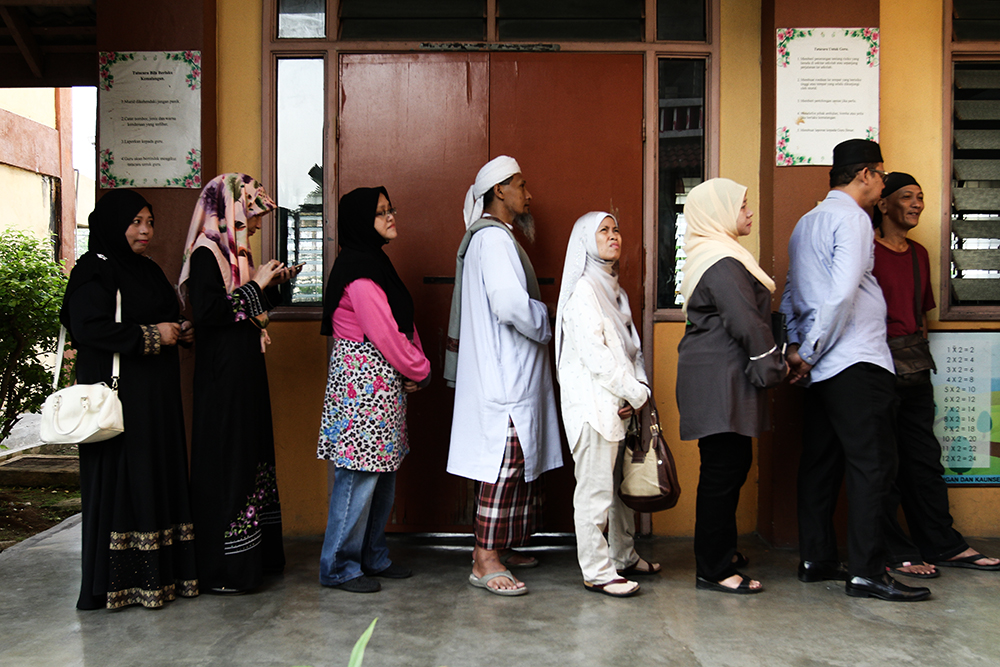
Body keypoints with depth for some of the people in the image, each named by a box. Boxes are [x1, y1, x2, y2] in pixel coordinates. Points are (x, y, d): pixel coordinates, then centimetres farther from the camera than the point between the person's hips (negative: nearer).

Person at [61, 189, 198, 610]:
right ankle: (116, 582, 5)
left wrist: (181, 331, 6)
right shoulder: (95, 270, -8)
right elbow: (88, 326, -20)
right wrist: (151, 336, -17)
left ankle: (158, 572, 16)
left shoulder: (148, 270, 18)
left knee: (160, 474, 8)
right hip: (118, 391, -8)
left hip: (157, 395, 9)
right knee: (119, 479, -5)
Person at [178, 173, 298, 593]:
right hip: (221, 376, -10)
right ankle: (222, 570, 4)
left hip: (245, 372, 10)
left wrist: (272, 285, 10)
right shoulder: (205, 252, -11)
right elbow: (207, 311, -23)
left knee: (250, 457, 13)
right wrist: (256, 285, -17)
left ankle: (255, 556, 24)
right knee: (225, 463, -5)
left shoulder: (236, 252, 15)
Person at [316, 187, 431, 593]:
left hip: (384, 384, 10)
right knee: (359, 476, -3)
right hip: (361, 381, -10)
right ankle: (340, 567, 9)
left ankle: (372, 557, 26)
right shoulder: (358, 273, -15)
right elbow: (385, 335, -17)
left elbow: (404, 323, 17)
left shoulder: (376, 263, 17)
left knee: (383, 474, 14)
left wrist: (417, 368, 3)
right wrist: (420, 371, -5)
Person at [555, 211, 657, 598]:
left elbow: (632, 348, 17)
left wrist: (639, 389, 0)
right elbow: (594, 355, -17)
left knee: (622, 483, 15)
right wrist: (636, 393, -11)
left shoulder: (615, 290, 18)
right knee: (595, 488, -3)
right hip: (593, 403, -9)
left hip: (619, 403, 9)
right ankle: (597, 572, 4)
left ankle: (623, 557, 29)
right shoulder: (583, 290, -9)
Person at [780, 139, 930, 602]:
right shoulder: (852, 218, -9)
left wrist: (797, 347, 10)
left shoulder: (807, 223, 19)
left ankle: (816, 560, 17)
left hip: (823, 368, 9)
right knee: (871, 463, -5)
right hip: (857, 363, -9)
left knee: (821, 460, 11)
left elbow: (791, 296, 18)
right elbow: (842, 293, -21)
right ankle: (866, 572, -3)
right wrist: (812, 352, -14)